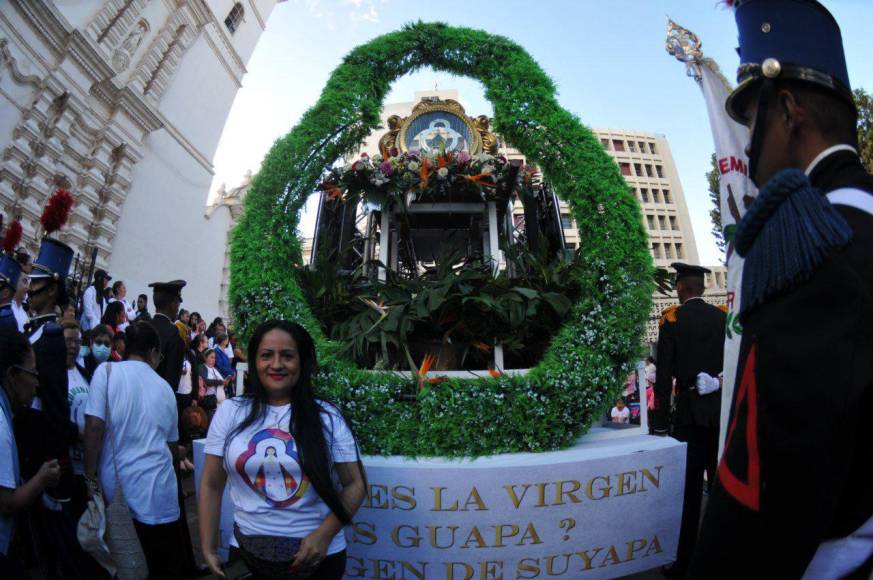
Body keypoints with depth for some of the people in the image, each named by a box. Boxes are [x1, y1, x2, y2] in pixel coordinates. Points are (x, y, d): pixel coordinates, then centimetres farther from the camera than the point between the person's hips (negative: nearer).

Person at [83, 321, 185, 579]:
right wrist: (177, 456, 41)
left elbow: (94, 426, -12)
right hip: (158, 488, 2)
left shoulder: (107, 371, -2)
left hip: (117, 485, -1)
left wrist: (91, 478, -2)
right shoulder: (164, 387, 9)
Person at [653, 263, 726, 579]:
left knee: (690, 489, 3)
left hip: (691, 413, -4)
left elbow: (664, 375, -10)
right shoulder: (723, 317, 4)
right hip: (723, 410, 4)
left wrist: (660, 422, -6)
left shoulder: (672, 318, -7)